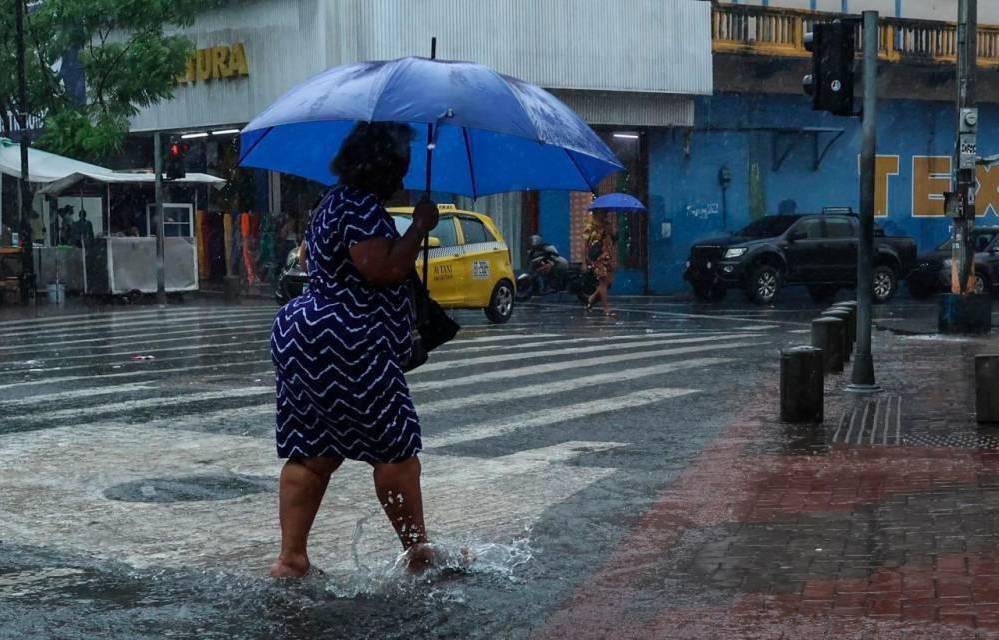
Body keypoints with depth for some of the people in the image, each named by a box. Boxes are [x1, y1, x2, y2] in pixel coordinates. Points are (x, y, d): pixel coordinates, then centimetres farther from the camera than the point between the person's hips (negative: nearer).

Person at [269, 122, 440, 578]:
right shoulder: (361, 207, -14)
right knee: (395, 446, -1)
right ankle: (419, 553, 6)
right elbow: (383, 269, -23)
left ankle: (291, 558, 8)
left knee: (311, 453, 9)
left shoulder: (335, 202, 20)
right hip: (346, 346, -11)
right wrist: (420, 226, -11)